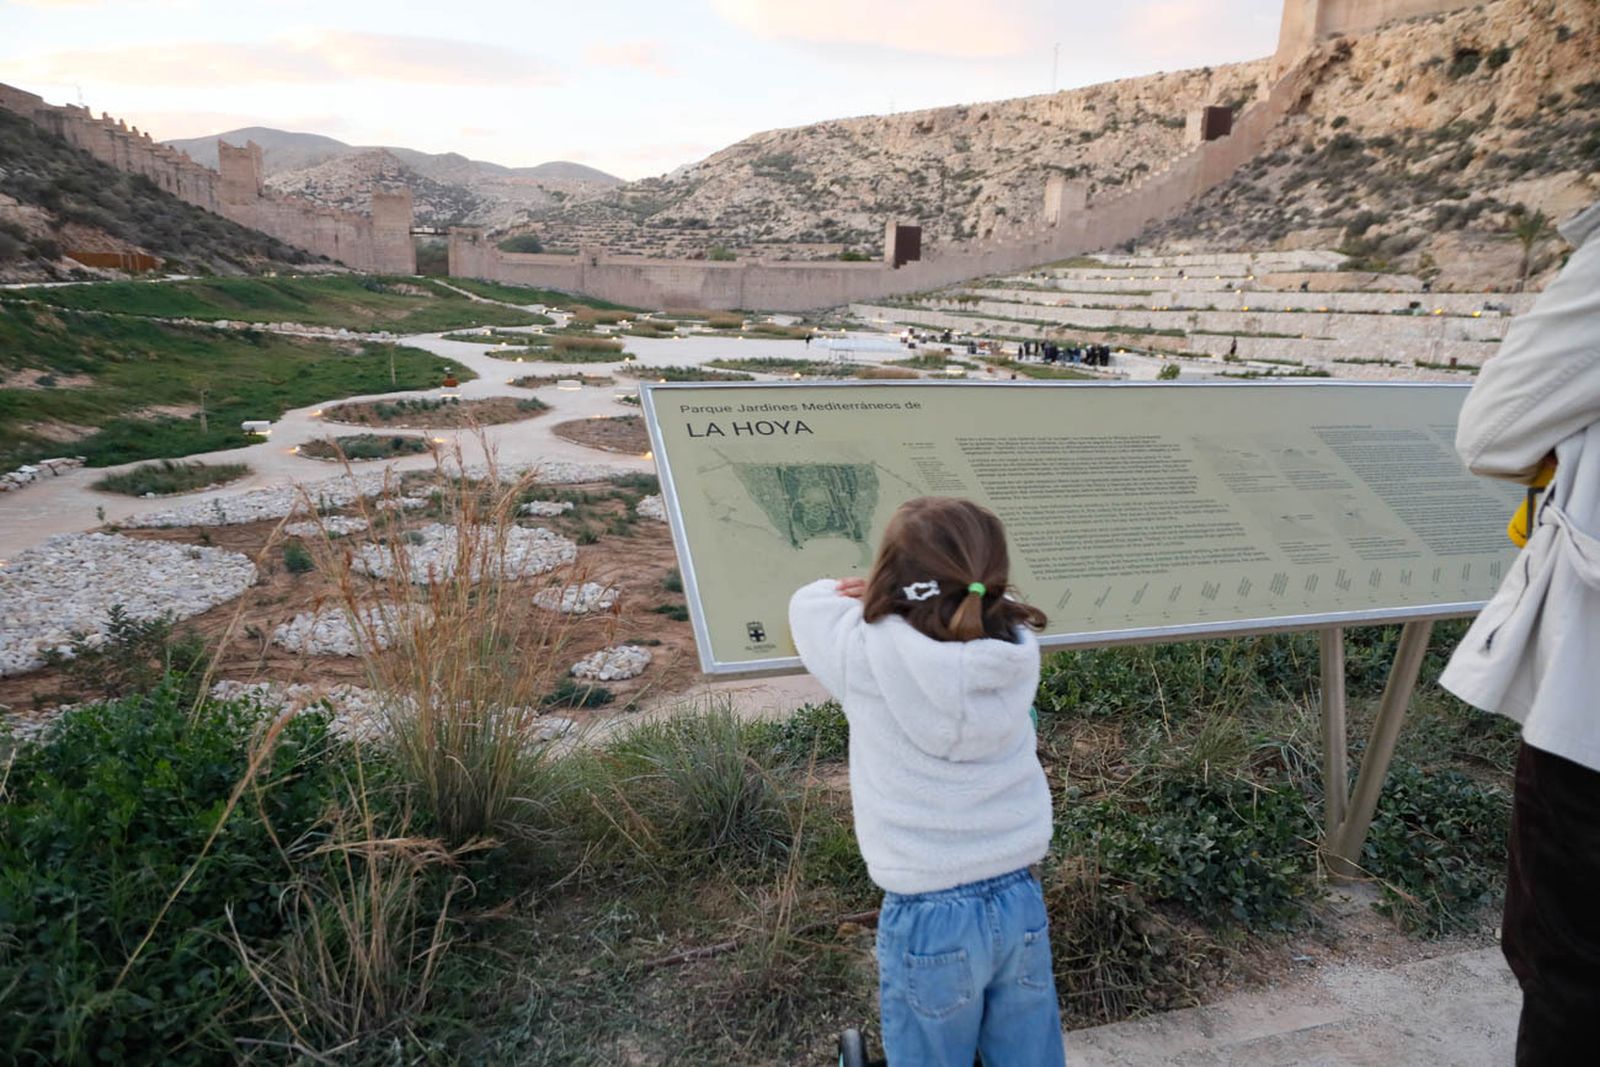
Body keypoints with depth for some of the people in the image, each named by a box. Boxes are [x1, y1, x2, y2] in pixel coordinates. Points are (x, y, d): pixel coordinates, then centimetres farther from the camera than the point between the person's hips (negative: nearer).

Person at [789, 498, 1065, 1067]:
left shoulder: (869, 657, -19)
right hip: (1019, 903, 4)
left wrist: (880, 596, 15)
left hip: (927, 918, -3)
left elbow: (809, 604, 2)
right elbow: (987, 603, 14)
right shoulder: (1017, 648, -9)